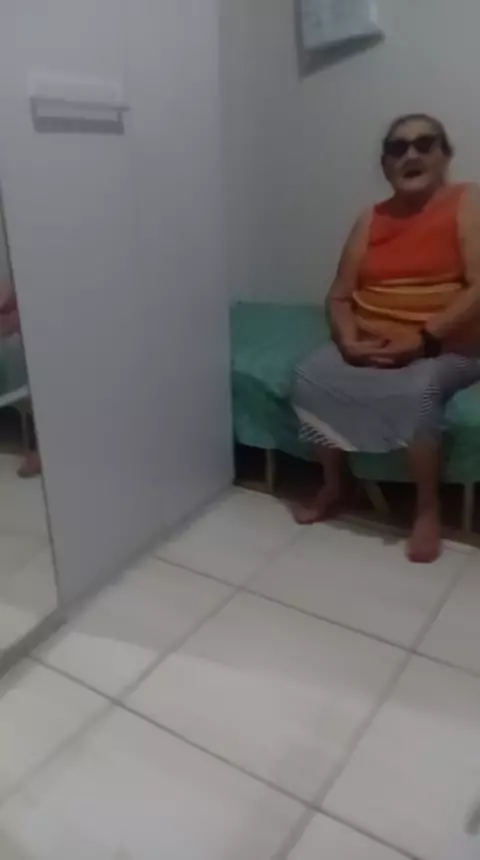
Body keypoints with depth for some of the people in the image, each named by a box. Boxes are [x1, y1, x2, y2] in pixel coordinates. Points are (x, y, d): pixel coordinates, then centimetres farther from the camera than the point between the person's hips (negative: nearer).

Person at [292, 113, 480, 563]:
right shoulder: (371, 221, 10)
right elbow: (339, 296, 6)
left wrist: (422, 339, -23)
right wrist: (350, 341, -13)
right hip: (369, 345, 5)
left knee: (417, 391, -36)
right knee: (309, 376, -19)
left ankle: (428, 509, -13)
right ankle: (332, 486, 1)